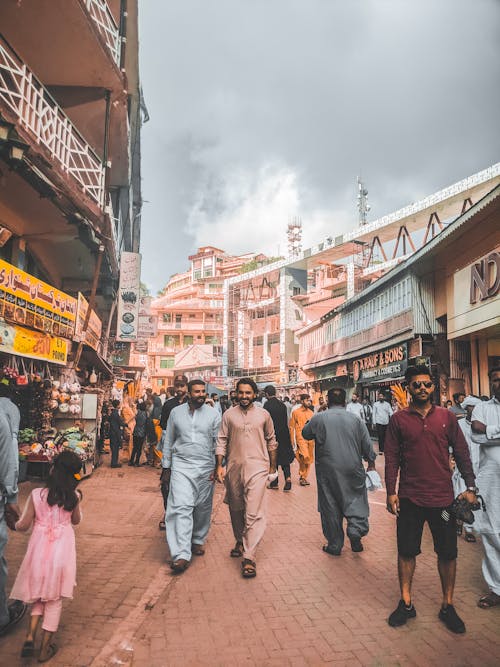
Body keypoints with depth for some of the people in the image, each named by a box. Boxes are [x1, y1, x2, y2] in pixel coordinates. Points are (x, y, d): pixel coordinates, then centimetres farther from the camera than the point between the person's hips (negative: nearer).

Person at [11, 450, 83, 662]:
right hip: (62, 551, 0)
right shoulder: (73, 496, -11)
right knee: (54, 598, 15)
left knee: (38, 594, 24)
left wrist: (14, 524, 18)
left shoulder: (36, 494, -15)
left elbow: (23, 525, -4)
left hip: (39, 550, 0)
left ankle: (30, 636, 11)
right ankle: (45, 648, 23)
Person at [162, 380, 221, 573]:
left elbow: (218, 443, 3)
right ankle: (181, 555, -11)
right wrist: (166, 467, 10)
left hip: (206, 467, 1)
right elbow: (168, 441, 11)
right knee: (181, 507, -11)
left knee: (203, 507, 9)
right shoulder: (176, 412, 5)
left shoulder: (213, 414, 3)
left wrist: (218, 468, -3)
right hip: (181, 465, -1)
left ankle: (197, 541, 32)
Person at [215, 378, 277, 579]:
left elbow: (271, 441, 10)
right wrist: (219, 466, -4)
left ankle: (249, 558, -5)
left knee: (254, 513, -9)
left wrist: (273, 467, 11)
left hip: (257, 468, -2)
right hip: (234, 468, 2)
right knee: (236, 509, 16)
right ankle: (240, 541, 39)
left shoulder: (264, 415, 2)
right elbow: (221, 441, 3)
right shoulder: (229, 414, 3)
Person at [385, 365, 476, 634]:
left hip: (443, 497, 1)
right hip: (410, 498, -1)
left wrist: (470, 487, 1)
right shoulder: (398, 419, -2)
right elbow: (392, 457, 0)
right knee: (406, 551, 9)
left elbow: (462, 453, 6)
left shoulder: (447, 417, 2)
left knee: (447, 553, 10)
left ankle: (447, 606, 28)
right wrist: (391, 492, -4)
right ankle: (406, 603, 26)